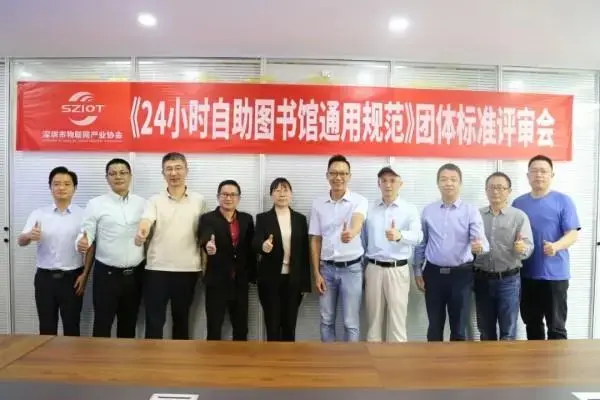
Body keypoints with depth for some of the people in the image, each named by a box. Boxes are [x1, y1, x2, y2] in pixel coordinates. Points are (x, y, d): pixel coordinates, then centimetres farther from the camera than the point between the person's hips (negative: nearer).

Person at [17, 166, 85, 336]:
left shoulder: (82, 215, -3)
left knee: (71, 326, 8)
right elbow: (21, 241, -5)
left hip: (72, 278, -1)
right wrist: (30, 235, -28)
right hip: (45, 277, 2)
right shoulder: (38, 214, 1)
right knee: (46, 327, 11)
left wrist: (85, 274, -7)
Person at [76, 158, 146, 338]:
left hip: (135, 274, 3)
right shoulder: (96, 204, -1)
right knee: (102, 323, 5)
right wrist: (82, 243, -29)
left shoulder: (142, 203, 6)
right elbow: (87, 233, -5)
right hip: (107, 273, -2)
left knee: (129, 323, 15)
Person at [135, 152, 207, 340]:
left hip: (188, 270, 1)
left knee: (182, 319, 15)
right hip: (157, 269, -1)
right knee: (154, 321, 4)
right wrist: (141, 232, -40)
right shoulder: (155, 200, 1)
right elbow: (145, 222, -18)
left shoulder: (199, 201, 4)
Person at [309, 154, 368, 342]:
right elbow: (315, 240, 4)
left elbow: (357, 221, -30)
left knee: (351, 322, 5)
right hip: (327, 268, 3)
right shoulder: (318, 204, 1)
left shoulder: (359, 201, -8)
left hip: (351, 268, -3)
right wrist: (316, 273, 0)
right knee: (326, 320, 13)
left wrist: (351, 233, -54)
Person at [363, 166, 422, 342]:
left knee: (397, 319, 4)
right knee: (373, 318, 11)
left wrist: (400, 235, -41)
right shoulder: (370, 209, 6)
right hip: (373, 268, 3)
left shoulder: (410, 210, -3)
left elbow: (417, 236, -20)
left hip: (398, 270, -2)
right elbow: (363, 240, 11)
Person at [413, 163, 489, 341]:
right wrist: (417, 271, 7)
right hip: (433, 273, 2)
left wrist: (480, 246, -38)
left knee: (459, 328, 9)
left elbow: (480, 239, -15)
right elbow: (421, 243, 9)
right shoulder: (428, 211, 3)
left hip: (461, 274, -2)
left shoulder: (471, 211, -3)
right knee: (434, 326, 12)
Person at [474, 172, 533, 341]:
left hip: (508, 279, -2)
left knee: (508, 333, 6)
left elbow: (528, 247, -12)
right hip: (482, 279, 3)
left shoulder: (519, 216, -3)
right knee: (485, 331, 14)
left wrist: (522, 248, -32)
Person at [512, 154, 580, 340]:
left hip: (555, 274, -4)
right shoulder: (518, 203, 8)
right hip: (526, 274, 4)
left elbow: (573, 234, -10)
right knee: (532, 324, 15)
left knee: (556, 326, 4)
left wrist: (556, 246, -29)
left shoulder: (563, 201, -3)